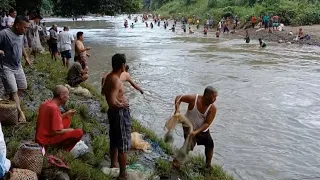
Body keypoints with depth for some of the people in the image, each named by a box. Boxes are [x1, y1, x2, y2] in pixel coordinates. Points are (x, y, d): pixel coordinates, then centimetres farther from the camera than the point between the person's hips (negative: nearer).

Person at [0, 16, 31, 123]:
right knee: (13, 90, -7)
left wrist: (26, 57, 20)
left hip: (18, 67, 8)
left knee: (22, 87, 14)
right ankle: (20, 112, -1)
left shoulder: (21, 35, 5)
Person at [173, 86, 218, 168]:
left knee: (210, 145, 7)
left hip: (202, 130, 3)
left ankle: (208, 164, 31)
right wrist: (177, 108, -31)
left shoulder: (212, 108, -22)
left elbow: (207, 123, -22)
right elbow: (179, 97, -14)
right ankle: (176, 159, 24)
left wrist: (196, 132, -34)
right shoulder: (193, 99, -27)